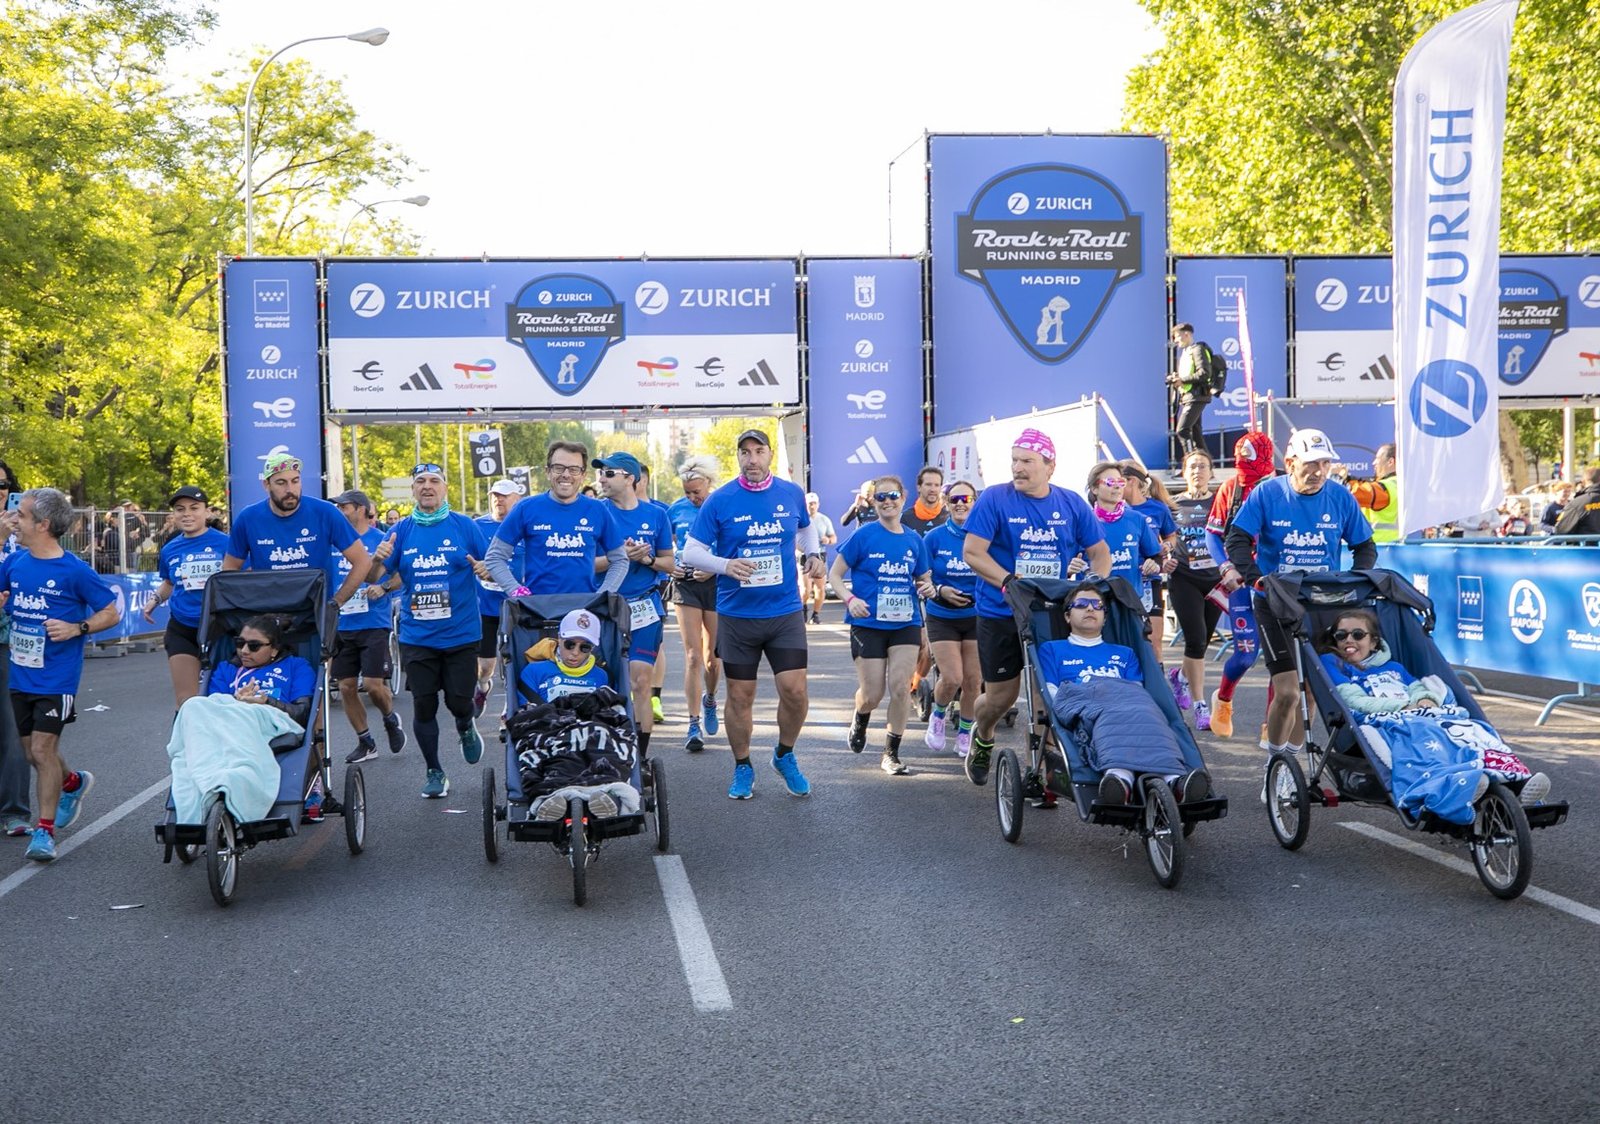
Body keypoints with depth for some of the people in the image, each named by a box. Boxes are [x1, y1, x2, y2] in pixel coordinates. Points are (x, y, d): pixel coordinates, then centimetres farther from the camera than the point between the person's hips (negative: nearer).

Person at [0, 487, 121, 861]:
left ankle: (45, 830, 0)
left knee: (42, 749, -9)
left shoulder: (74, 571, -11)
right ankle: (73, 783, 46)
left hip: (56, 677, -6)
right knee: (32, 752, 17)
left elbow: (111, 612, -5)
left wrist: (77, 628, -20)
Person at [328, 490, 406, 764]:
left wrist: (383, 587, -20)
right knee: (346, 686, 4)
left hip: (374, 623, -4)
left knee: (373, 683, -10)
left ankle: (391, 719, 21)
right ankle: (365, 742, 20)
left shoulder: (381, 540, -3)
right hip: (341, 625, 4)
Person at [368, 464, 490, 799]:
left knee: (458, 701, 0)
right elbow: (382, 579, 4)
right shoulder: (400, 531, 3)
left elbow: (491, 569, 3)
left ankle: (466, 729, 37)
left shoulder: (465, 527, -2)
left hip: (461, 633, -2)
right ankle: (434, 772, 20)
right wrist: (378, 561, -18)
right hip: (417, 636, 2)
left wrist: (485, 571, -20)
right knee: (423, 705, 4)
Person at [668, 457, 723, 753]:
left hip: (716, 585, -1)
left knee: (713, 656, 8)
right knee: (693, 656, -6)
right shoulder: (676, 510, 4)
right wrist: (671, 565, -3)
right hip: (685, 585, 1)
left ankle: (709, 699, 40)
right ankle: (694, 725, -5)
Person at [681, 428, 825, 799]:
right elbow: (691, 552, -4)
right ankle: (742, 769, 25)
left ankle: (785, 755, 20)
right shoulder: (720, 500, -6)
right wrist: (726, 565, -21)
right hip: (737, 615, -1)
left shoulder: (792, 494, 3)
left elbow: (805, 528, 25)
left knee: (794, 690, -7)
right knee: (740, 696, 6)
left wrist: (814, 553, 5)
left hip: (785, 611, 1)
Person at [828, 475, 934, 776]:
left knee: (900, 687, -7)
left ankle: (891, 753, 6)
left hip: (906, 623, 3)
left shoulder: (914, 540, 6)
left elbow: (922, 578, 19)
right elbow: (835, 574, -3)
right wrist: (850, 600, -20)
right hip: (869, 624, -3)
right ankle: (860, 722, 35)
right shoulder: (863, 536, -5)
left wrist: (929, 587, -5)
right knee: (872, 694, -1)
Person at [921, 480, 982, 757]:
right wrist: (940, 592, -19)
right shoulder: (934, 538, -4)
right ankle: (938, 714, 21)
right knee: (952, 678, -11)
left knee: (973, 680, 3)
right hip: (942, 617, -1)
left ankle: (965, 733, 23)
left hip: (977, 617, 1)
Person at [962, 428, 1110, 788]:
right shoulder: (994, 499, -7)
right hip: (1000, 614, -2)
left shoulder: (1072, 504, 3)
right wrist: (1009, 582, -23)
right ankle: (982, 738, 36)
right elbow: (972, 552, -12)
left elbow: (1099, 552, 10)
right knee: (1001, 694, 4)